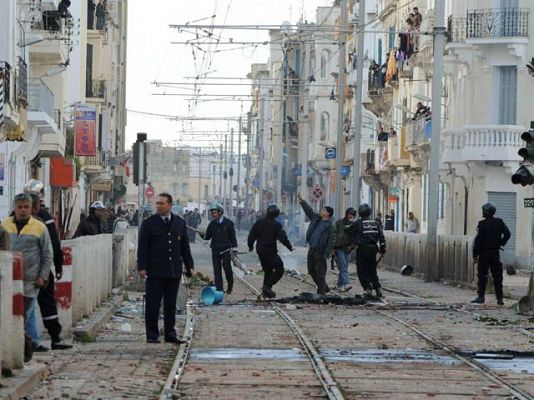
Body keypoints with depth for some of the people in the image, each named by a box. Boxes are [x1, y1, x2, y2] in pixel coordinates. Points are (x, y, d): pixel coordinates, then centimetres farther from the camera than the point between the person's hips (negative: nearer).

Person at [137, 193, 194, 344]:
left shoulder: (180, 223, 11)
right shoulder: (148, 223, 1)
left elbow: (185, 247, 15)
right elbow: (142, 247, -2)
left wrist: (189, 266, 11)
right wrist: (142, 267, -11)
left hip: (174, 271, 3)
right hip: (155, 271, -3)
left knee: (171, 305, 7)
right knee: (153, 305, 0)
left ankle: (170, 334, 13)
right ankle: (152, 335, 6)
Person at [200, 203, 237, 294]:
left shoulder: (228, 223, -2)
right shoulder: (212, 224, 7)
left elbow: (233, 236, 2)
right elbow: (207, 236, 8)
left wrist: (234, 249, -2)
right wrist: (202, 234, -14)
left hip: (226, 250, -3)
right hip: (215, 250, 3)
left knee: (227, 268, -7)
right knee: (217, 270, 1)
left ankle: (230, 286, 16)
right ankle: (219, 289, 5)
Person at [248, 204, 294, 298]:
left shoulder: (259, 223, 5)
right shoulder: (276, 225, -12)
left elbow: (251, 235, 8)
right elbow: (283, 238, -15)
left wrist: (250, 246, 23)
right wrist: (289, 247, 0)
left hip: (260, 250, 7)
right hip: (270, 251, -7)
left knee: (267, 270, 18)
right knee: (279, 269, 0)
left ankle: (266, 291, 16)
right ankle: (267, 286, -14)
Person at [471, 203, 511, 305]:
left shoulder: (482, 224, -9)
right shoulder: (499, 222, 4)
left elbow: (478, 239, -10)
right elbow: (507, 234, 0)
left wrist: (475, 254, -6)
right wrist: (501, 244, 12)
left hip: (484, 253, -4)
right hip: (495, 253, 4)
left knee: (482, 276, 2)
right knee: (497, 276, 6)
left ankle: (481, 297, -2)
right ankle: (499, 298, 4)